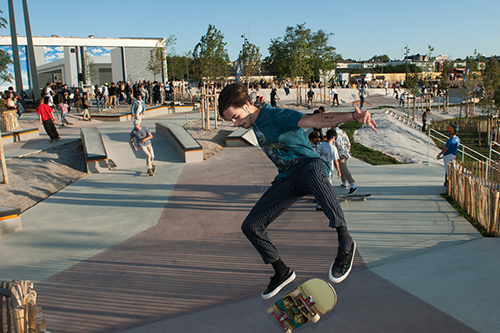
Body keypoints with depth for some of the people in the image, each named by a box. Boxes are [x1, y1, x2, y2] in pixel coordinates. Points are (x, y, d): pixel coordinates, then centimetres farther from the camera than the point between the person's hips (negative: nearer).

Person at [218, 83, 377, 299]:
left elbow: (313, 120, -34)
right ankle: (282, 272, 18)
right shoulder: (255, 125, 8)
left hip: (309, 166, -8)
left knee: (312, 169, -47)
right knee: (250, 226, -2)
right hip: (286, 181, 8)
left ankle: (345, 243, -39)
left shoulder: (275, 116, -18)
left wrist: (353, 116, -48)